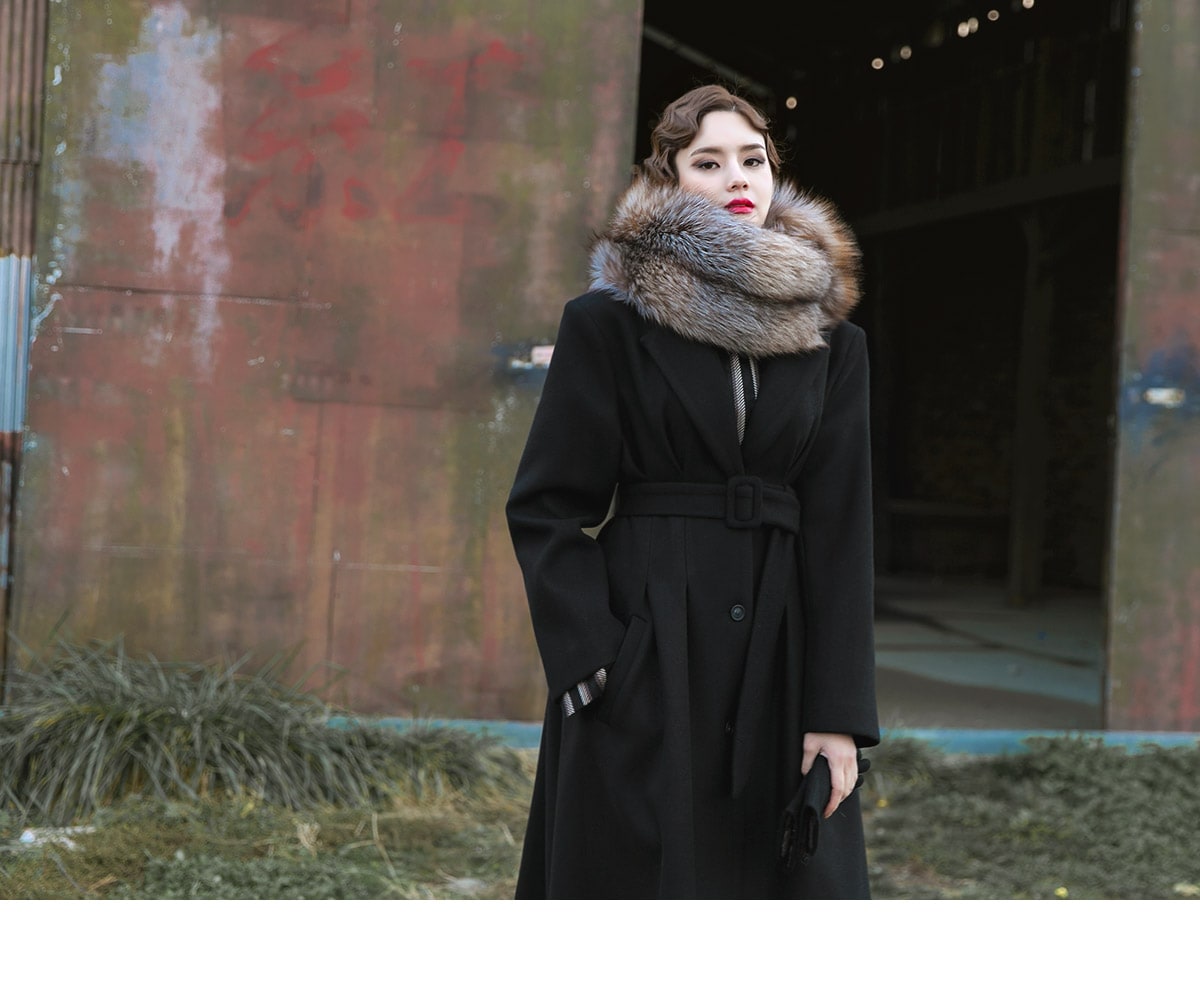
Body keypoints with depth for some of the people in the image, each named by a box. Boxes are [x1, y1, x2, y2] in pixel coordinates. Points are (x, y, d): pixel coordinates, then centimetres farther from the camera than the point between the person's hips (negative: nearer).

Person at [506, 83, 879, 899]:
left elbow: (841, 529, 4)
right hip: (646, 662, -3)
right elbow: (545, 507, -1)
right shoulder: (608, 323, 0)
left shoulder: (831, 340, 8)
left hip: (780, 664, 3)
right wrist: (593, 662, -12)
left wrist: (839, 711, -3)